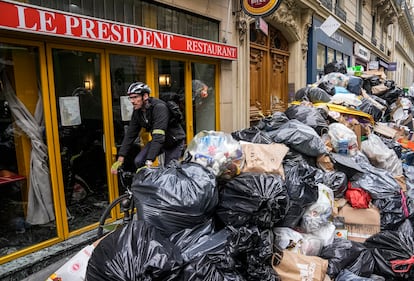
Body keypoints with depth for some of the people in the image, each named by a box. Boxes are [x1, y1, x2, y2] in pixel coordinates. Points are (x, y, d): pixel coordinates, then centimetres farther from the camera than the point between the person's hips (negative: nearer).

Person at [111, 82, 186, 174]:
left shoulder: (159, 107, -32)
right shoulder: (137, 111, -9)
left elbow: (158, 136, -40)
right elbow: (130, 134, -7)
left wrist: (149, 162, -45)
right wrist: (120, 159, -12)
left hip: (174, 141, -6)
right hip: (158, 140, 6)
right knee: (138, 161, -9)